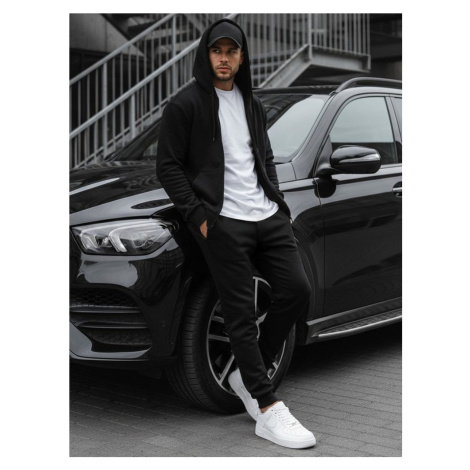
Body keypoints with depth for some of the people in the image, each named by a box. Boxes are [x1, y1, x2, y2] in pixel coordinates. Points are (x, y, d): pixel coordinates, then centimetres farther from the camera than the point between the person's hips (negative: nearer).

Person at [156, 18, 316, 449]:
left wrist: (278, 201, 10)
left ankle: (250, 374, 19)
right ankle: (267, 409, 0)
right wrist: (198, 215, -11)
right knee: (241, 312, -5)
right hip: (223, 222, -7)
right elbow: (168, 166, -4)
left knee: (297, 290, 1)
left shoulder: (252, 104, 17)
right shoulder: (186, 104, -2)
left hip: (268, 216, 7)